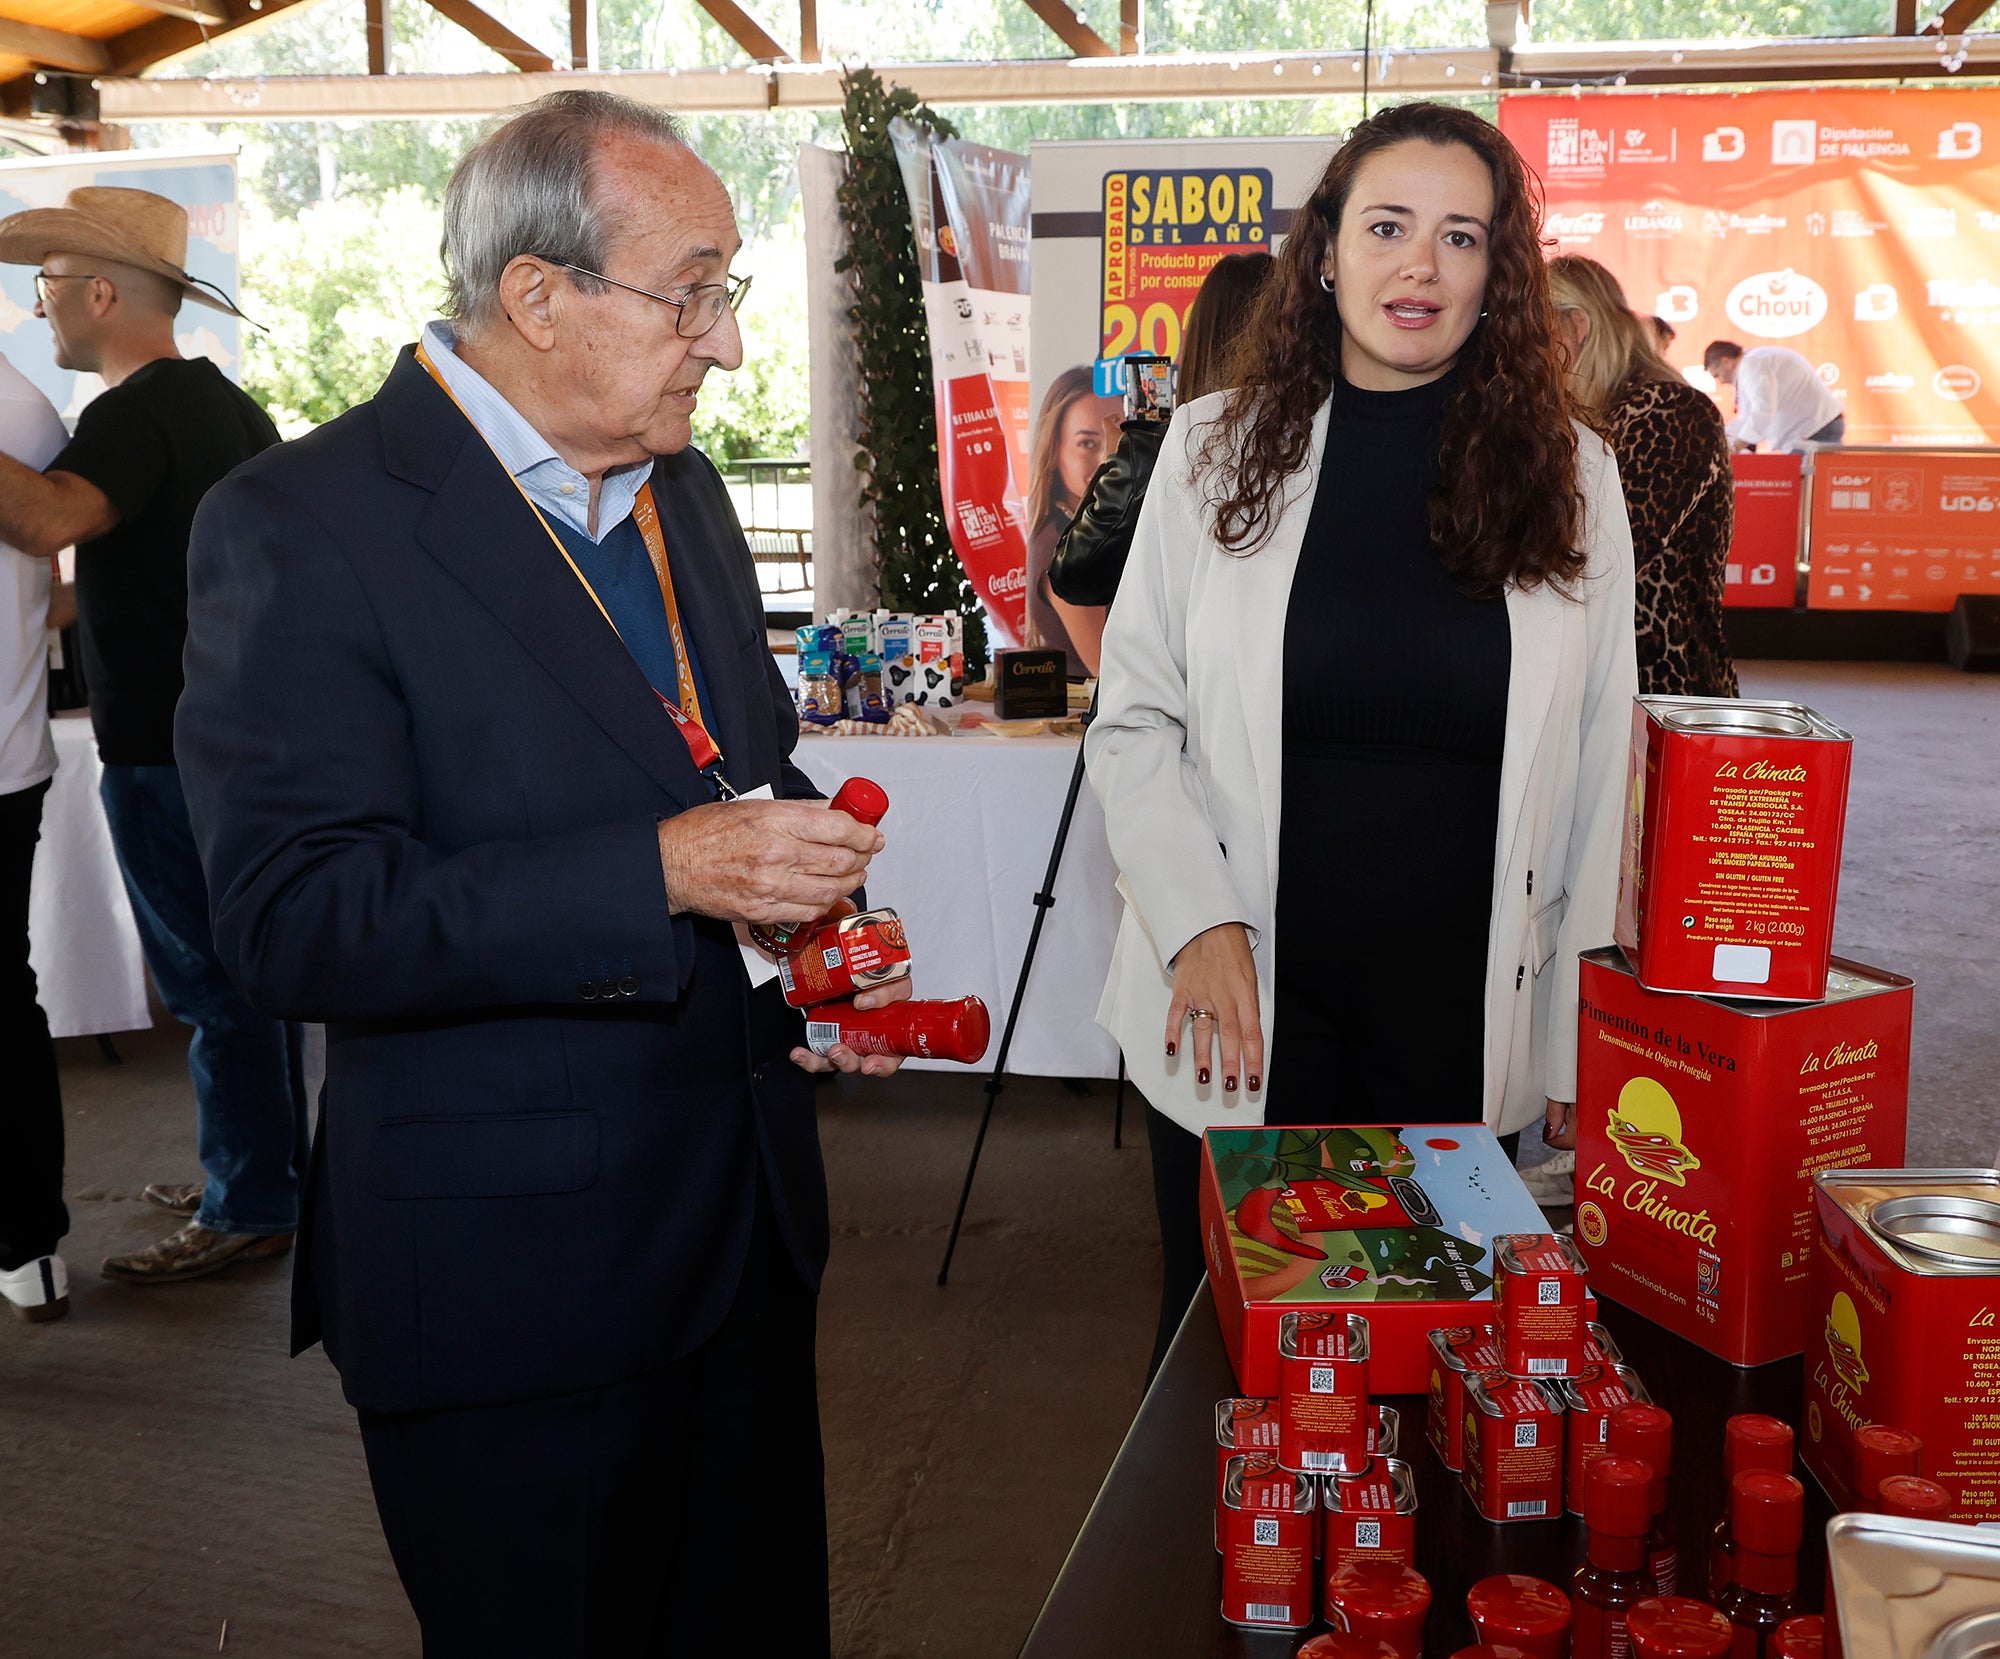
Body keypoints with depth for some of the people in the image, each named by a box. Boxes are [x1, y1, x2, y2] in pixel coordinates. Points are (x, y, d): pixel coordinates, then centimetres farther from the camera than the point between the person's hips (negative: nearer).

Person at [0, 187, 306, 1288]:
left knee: (214, 982, -2)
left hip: (169, 751, -10)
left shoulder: (138, 411, -16)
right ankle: (266, 1174, 28)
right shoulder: (229, 403, 13)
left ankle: (250, 1211, 8)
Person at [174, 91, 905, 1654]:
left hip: (748, 1222, 7)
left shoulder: (682, 493, 9)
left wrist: (815, 931, 1)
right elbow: (295, 919, -23)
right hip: (508, 1273, -7)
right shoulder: (302, 527, -16)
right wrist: (663, 875, -29)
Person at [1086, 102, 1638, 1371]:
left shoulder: (1570, 477, 2)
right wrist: (1200, 923, -12)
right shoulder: (1220, 450, 0)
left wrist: (1579, 1043, 1)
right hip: (1243, 1013, 0)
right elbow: (1134, 720, 1)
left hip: (1464, 1024, 1)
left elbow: (1598, 771, 4)